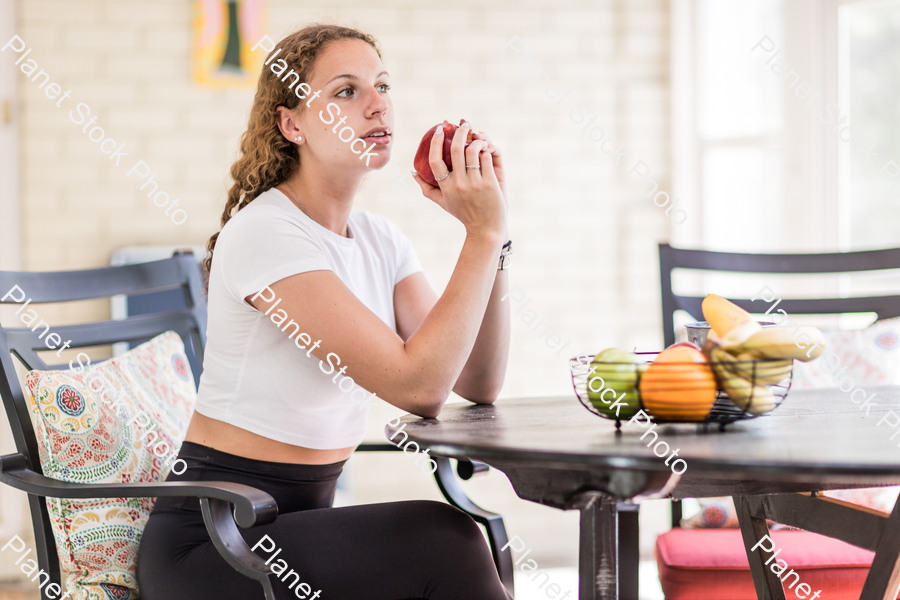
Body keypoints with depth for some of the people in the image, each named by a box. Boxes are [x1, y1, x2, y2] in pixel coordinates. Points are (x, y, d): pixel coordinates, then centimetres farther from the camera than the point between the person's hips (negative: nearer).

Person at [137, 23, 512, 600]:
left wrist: (490, 233, -9)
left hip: (302, 527, 7)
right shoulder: (265, 233, -17)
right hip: (208, 545, -7)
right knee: (442, 540, -25)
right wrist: (484, 234, -21)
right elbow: (417, 385, -25)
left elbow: (479, 384, -2)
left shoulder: (381, 240, 9)